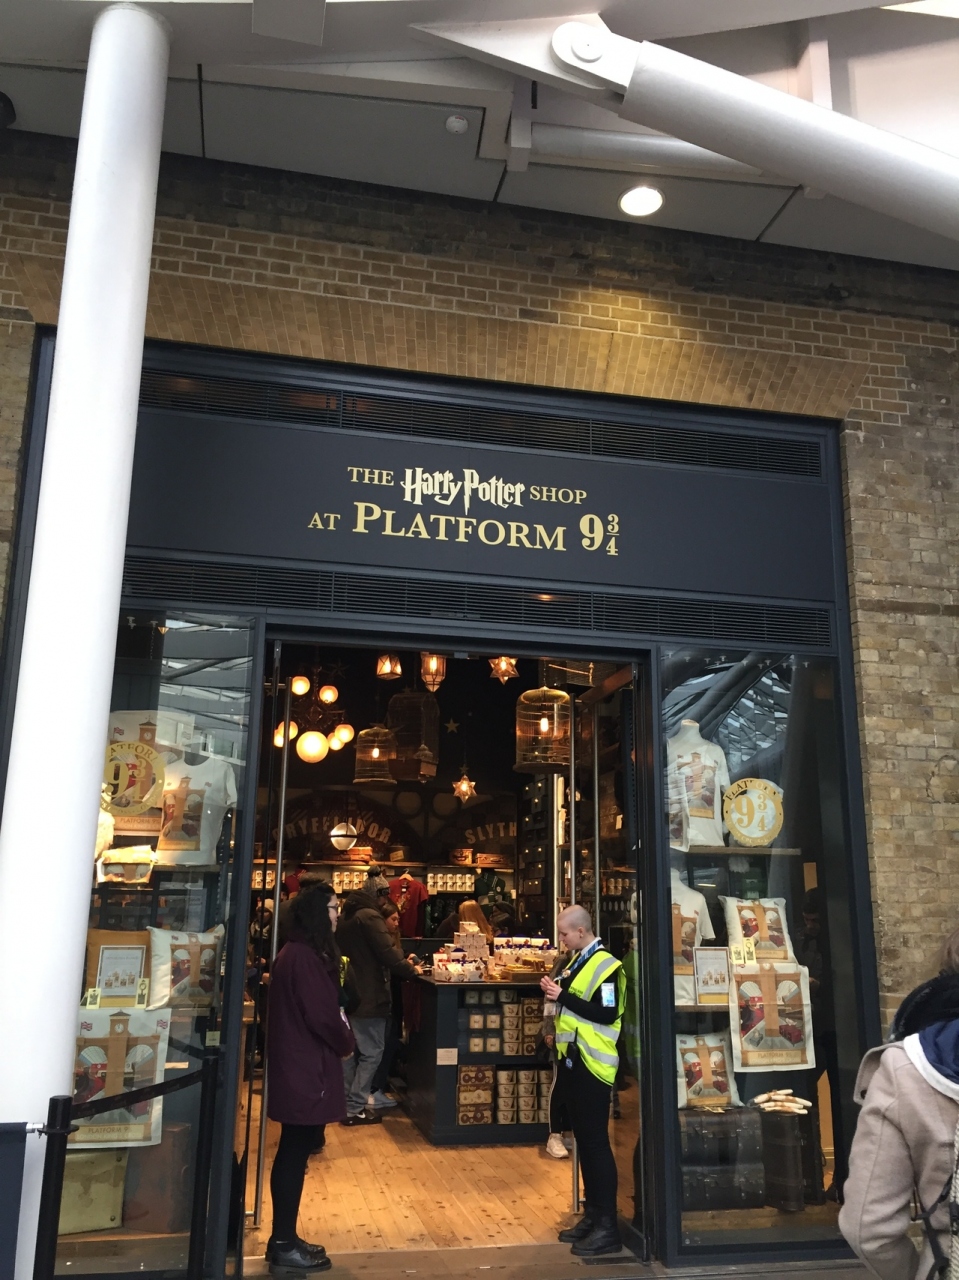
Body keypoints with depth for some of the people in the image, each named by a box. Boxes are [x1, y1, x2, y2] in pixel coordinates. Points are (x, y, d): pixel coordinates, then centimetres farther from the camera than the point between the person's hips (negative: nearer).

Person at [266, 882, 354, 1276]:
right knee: (295, 1154, -1)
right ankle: (284, 1248, 9)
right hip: (305, 1067, -10)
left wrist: (340, 1040, 7)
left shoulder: (300, 953, 13)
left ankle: (283, 1240, 25)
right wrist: (346, 1043, -4)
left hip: (300, 1064, 10)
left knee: (294, 1152, 15)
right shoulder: (303, 957, -20)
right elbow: (321, 1014, -21)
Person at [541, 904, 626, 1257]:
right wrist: (554, 989, 0)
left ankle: (607, 1226, 4)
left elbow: (607, 1014, -23)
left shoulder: (606, 966, -16)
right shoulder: (575, 961, 12)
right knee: (583, 1139, 15)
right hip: (572, 1058, 9)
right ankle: (592, 1214, 25)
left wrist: (563, 996, -21)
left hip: (592, 1064, -9)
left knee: (596, 1142, -4)